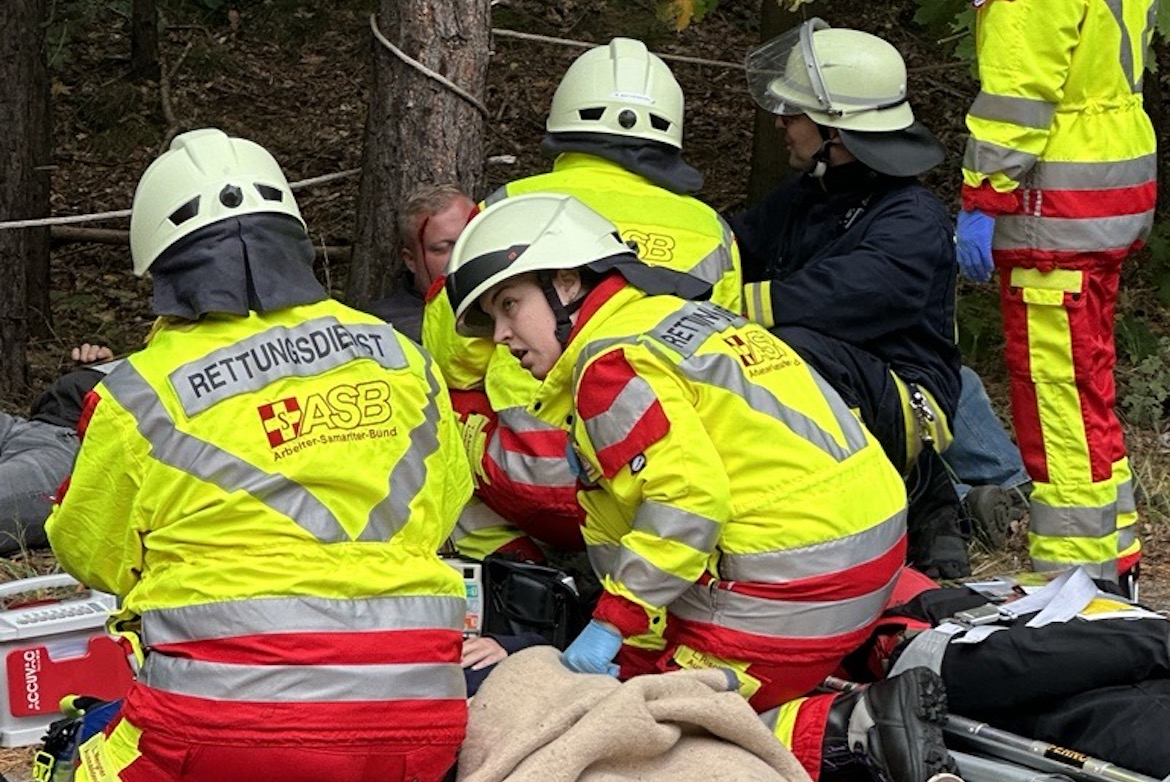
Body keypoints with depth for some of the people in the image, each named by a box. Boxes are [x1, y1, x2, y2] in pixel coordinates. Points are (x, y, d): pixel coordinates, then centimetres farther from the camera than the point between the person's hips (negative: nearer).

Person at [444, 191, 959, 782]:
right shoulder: (672, 315, 20)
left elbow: (689, 494, -22)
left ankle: (854, 733, -19)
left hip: (793, 572, -10)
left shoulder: (611, 363, -10)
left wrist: (613, 621, -19)